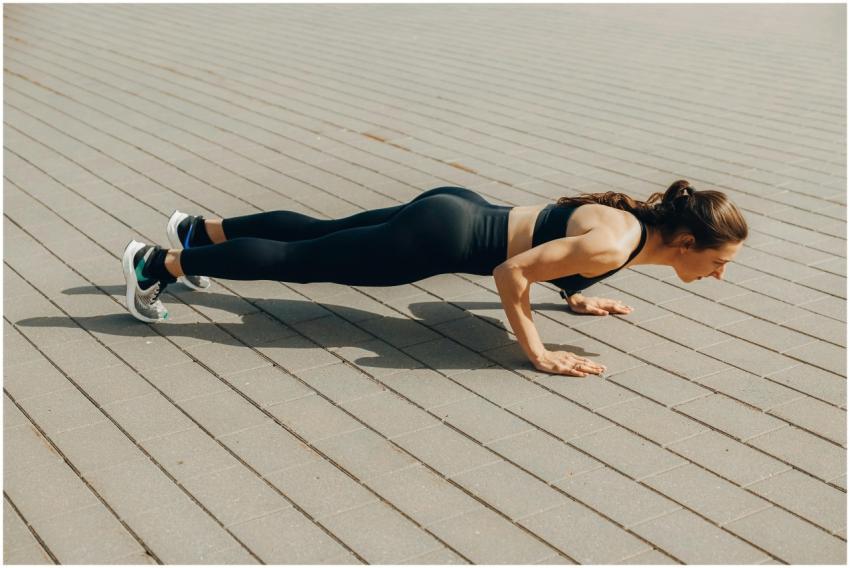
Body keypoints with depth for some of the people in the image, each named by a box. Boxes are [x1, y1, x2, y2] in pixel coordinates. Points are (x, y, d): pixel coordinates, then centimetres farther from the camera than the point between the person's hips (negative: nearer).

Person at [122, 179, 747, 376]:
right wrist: (538, 354, -19)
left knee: (319, 232, 22)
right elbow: (511, 271, -26)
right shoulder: (614, 246, -24)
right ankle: (158, 263, 14)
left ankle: (201, 230, 37)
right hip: (442, 236, -8)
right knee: (299, 261, 3)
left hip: (455, 208, 8)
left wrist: (574, 294, 20)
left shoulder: (630, 213, 4)